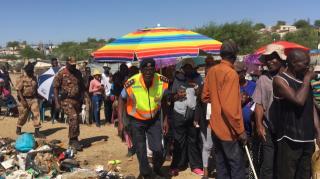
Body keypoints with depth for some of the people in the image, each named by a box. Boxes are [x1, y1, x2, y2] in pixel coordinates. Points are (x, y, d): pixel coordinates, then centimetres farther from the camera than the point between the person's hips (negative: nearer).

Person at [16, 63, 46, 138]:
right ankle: (18, 129, 33)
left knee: (36, 114, -5)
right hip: (25, 99, -4)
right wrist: (22, 100, -19)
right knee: (23, 116, 8)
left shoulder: (34, 78, 8)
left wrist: (37, 98, 14)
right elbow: (18, 90, -13)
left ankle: (37, 132, -1)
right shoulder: (22, 78, -10)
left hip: (33, 99, 5)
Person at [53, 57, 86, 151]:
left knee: (75, 120, 12)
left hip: (77, 100, 6)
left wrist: (87, 96, 8)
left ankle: (73, 140, 25)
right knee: (74, 117, -22)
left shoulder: (78, 73, 11)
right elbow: (56, 88, -4)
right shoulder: (61, 74, -5)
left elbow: (82, 86, 19)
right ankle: (74, 139, -15)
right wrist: (57, 102, -10)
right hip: (67, 100, -6)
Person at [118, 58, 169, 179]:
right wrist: (120, 121, -14)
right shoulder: (132, 83, -28)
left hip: (154, 119, 2)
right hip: (136, 120, -1)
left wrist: (165, 120, 3)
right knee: (141, 151, 4)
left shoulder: (162, 81, -19)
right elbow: (121, 99, -10)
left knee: (158, 149, -4)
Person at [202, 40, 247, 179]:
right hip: (229, 130, -8)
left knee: (221, 165, 16)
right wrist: (240, 130, -17)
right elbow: (230, 107, -24)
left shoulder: (212, 71, 4)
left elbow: (205, 97, 12)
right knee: (237, 166, 3)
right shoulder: (231, 73, -19)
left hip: (216, 127, 8)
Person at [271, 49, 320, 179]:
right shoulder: (280, 80, -9)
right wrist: (307, 79, -10)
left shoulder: (304, 81, 13)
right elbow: (299, 100, -24)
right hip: (289, 139, -7)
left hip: (307, 138, 7)